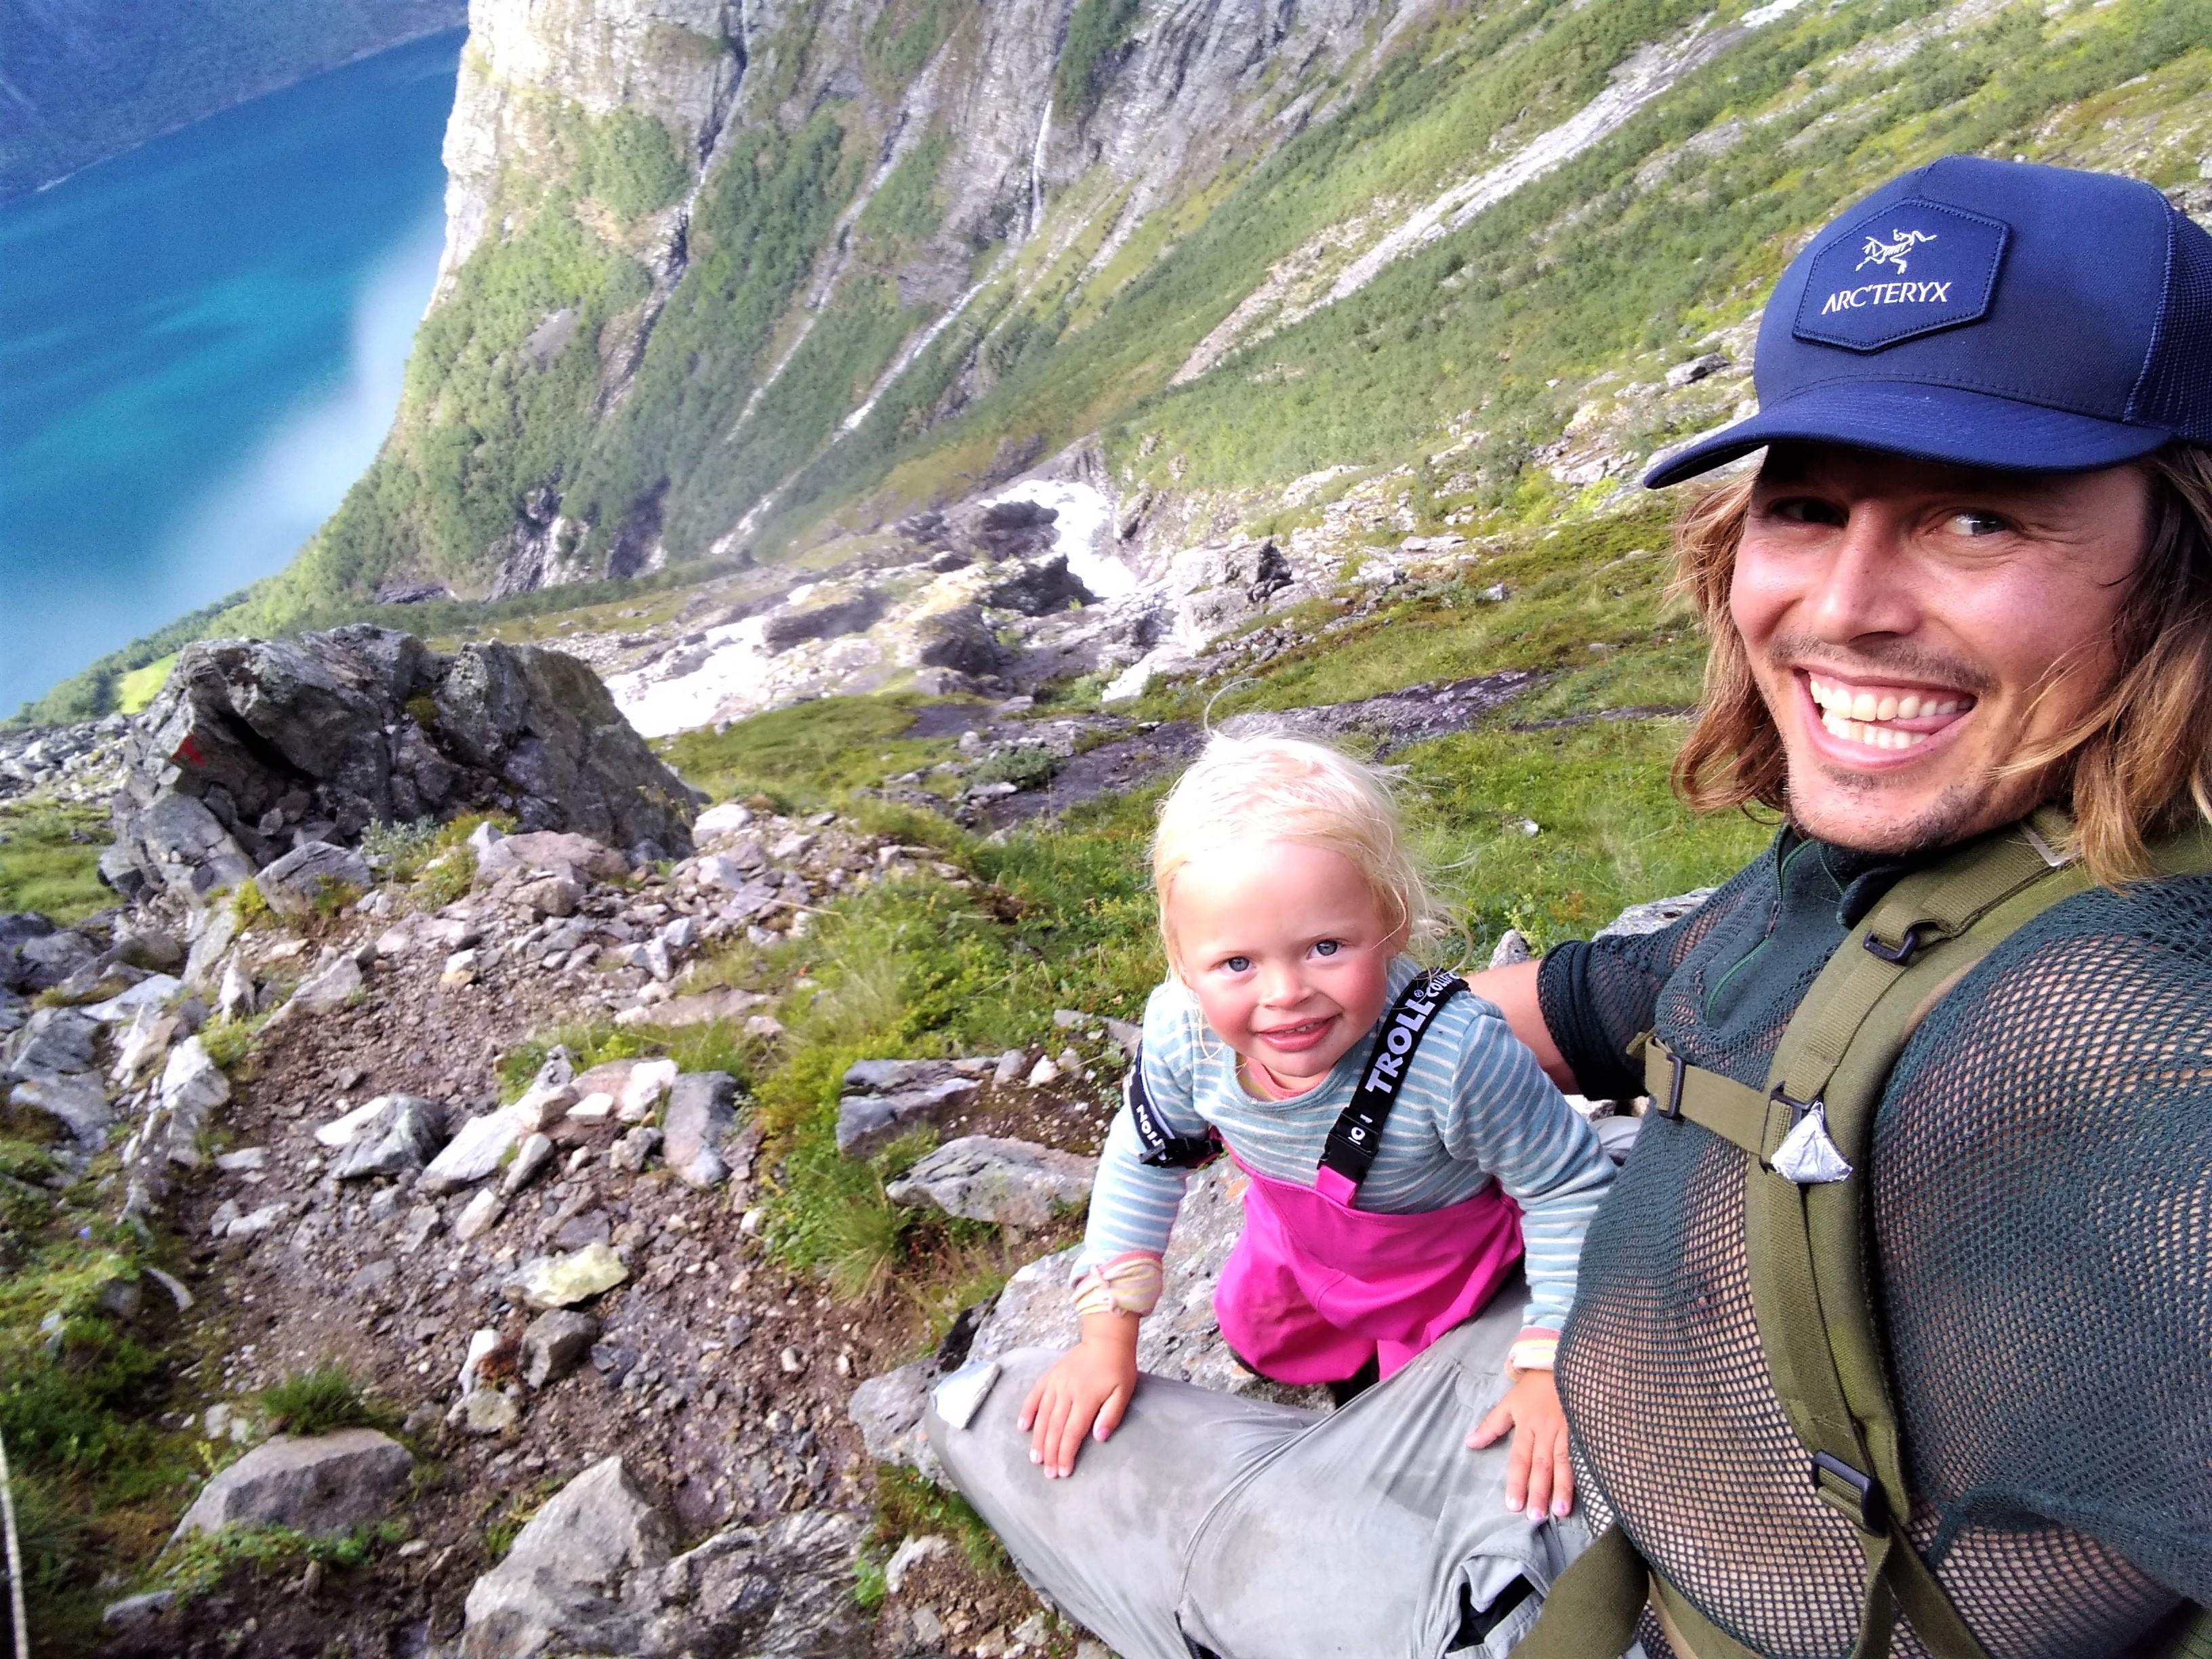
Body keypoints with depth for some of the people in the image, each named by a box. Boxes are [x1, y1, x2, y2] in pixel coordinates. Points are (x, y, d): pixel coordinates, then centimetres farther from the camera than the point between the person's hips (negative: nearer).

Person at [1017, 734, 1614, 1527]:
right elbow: (1144, 1159, -12)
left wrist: (1551, 1366, -30)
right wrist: (1108, 1336, -9)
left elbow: (1573, 1187, -29)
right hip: (1297, 1238, 4)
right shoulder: (1182, 1030, -33)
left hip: (1448, 1256, -3)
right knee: (1252, 1331, 28)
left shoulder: (1458, 1052, -47)